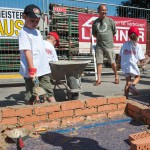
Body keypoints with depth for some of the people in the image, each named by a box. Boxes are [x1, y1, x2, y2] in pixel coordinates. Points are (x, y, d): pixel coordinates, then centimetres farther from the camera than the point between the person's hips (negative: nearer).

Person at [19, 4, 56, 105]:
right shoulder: (23, 33, -9)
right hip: (31, 71, -7)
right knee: (31, 96, 5)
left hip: (43, 69, 8)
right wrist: (32, 69, -23)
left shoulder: (37, 32, 15)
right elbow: (27, 51, -18)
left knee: (49, 91, 14)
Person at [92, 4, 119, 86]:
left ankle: (116, 77, 21)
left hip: (109, 45, -2)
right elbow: (94, 33, 18)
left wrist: (108, 38, 11)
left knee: (112, 62, 5)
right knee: (99, 62, 1)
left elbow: (114, 32, 11)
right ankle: (99, 79, 7)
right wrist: (100, 38, 7)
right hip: (99, 45, 2)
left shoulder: (110, 20, 2)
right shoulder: (95, 22, 8)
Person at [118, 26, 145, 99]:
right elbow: (141, 60, -4)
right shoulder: (138, 46, -3)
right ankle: (132, 85, -8)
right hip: (133, 66, -4)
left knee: (128, 82, 16)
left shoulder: (124, 44, 8)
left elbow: (119, 58, 8)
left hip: (124, 66, 4)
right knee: (137, 77, 22)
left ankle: (125, 97, 13)